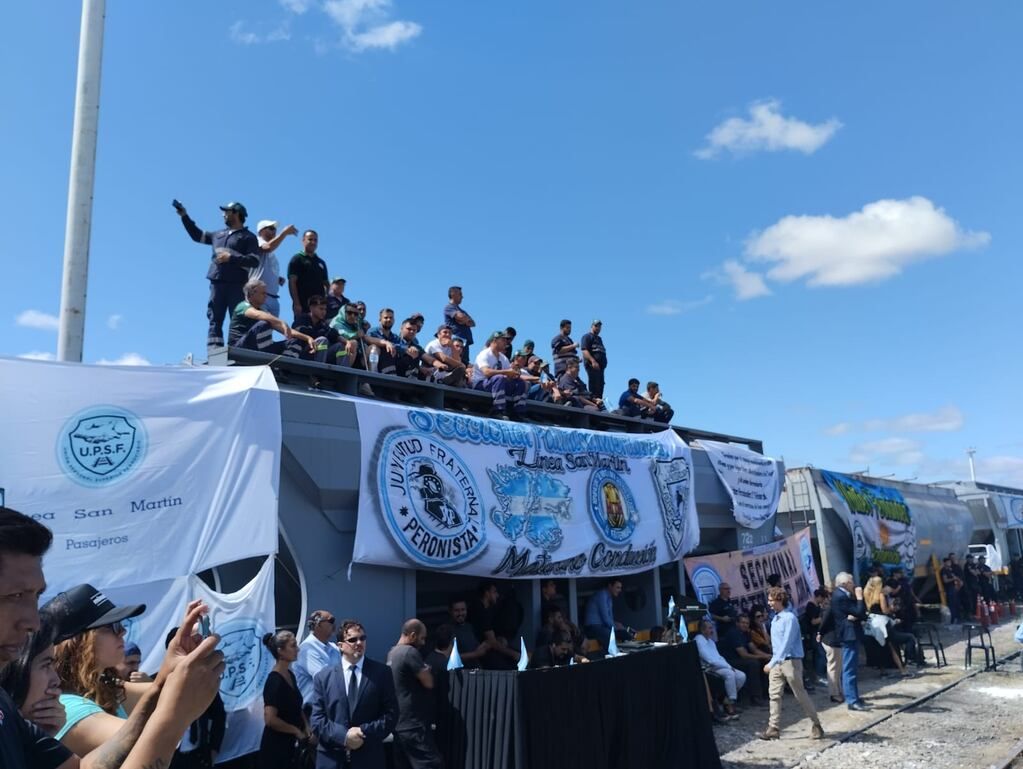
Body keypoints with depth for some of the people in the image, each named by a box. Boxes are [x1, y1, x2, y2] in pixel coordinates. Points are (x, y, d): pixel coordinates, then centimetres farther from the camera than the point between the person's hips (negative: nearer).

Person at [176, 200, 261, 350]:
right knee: (214, 321, -1)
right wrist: (184, 216, 32)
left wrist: (231, 257, -14)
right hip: (217, 284, 6)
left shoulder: (248, 237, 4)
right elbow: (197, 235, 35)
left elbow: (254, 261, -8)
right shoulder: (219, 234, 22)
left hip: (237, 285, -5)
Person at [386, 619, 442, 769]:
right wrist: (427, 670, 5)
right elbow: (428, 682, -14)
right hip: (413, 726, -9)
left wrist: (423, 671, 14)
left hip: (399, 724, 9)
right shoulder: (410, 652, -16)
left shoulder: (392, 653, 11)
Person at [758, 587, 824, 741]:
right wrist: (773, 662, 14)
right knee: (774, 695, 4)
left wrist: (772, 662, -25)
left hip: (791, 661, -7)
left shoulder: (790, 618, -17)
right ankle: (774, 728, 7)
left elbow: (787, 644, -23)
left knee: (800, 695, 4)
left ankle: (816, 725, 19)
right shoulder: (775, 618, 9)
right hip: (777, 662, 8)